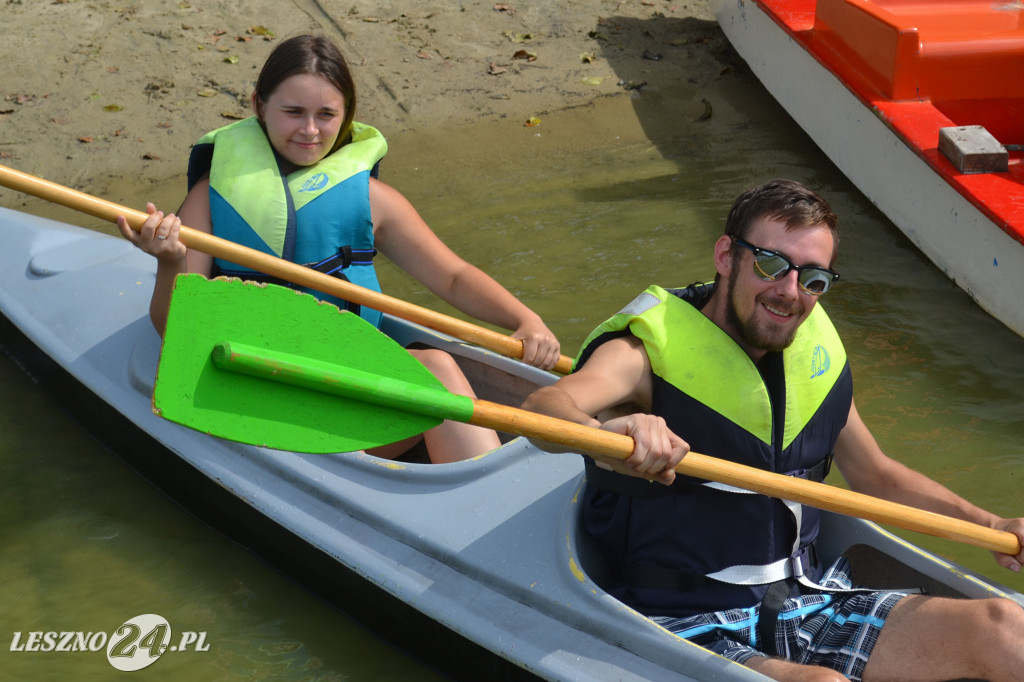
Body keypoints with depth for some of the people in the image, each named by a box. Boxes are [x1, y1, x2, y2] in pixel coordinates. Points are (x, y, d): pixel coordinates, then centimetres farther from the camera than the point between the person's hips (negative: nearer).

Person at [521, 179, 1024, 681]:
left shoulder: (814, 354, 8)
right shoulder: (648, 351, -12)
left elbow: (875, 475, 22)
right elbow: (540, 411, -34)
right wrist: (604, 430, -57)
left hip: (803, 602, 6)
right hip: (689, 627, -6)